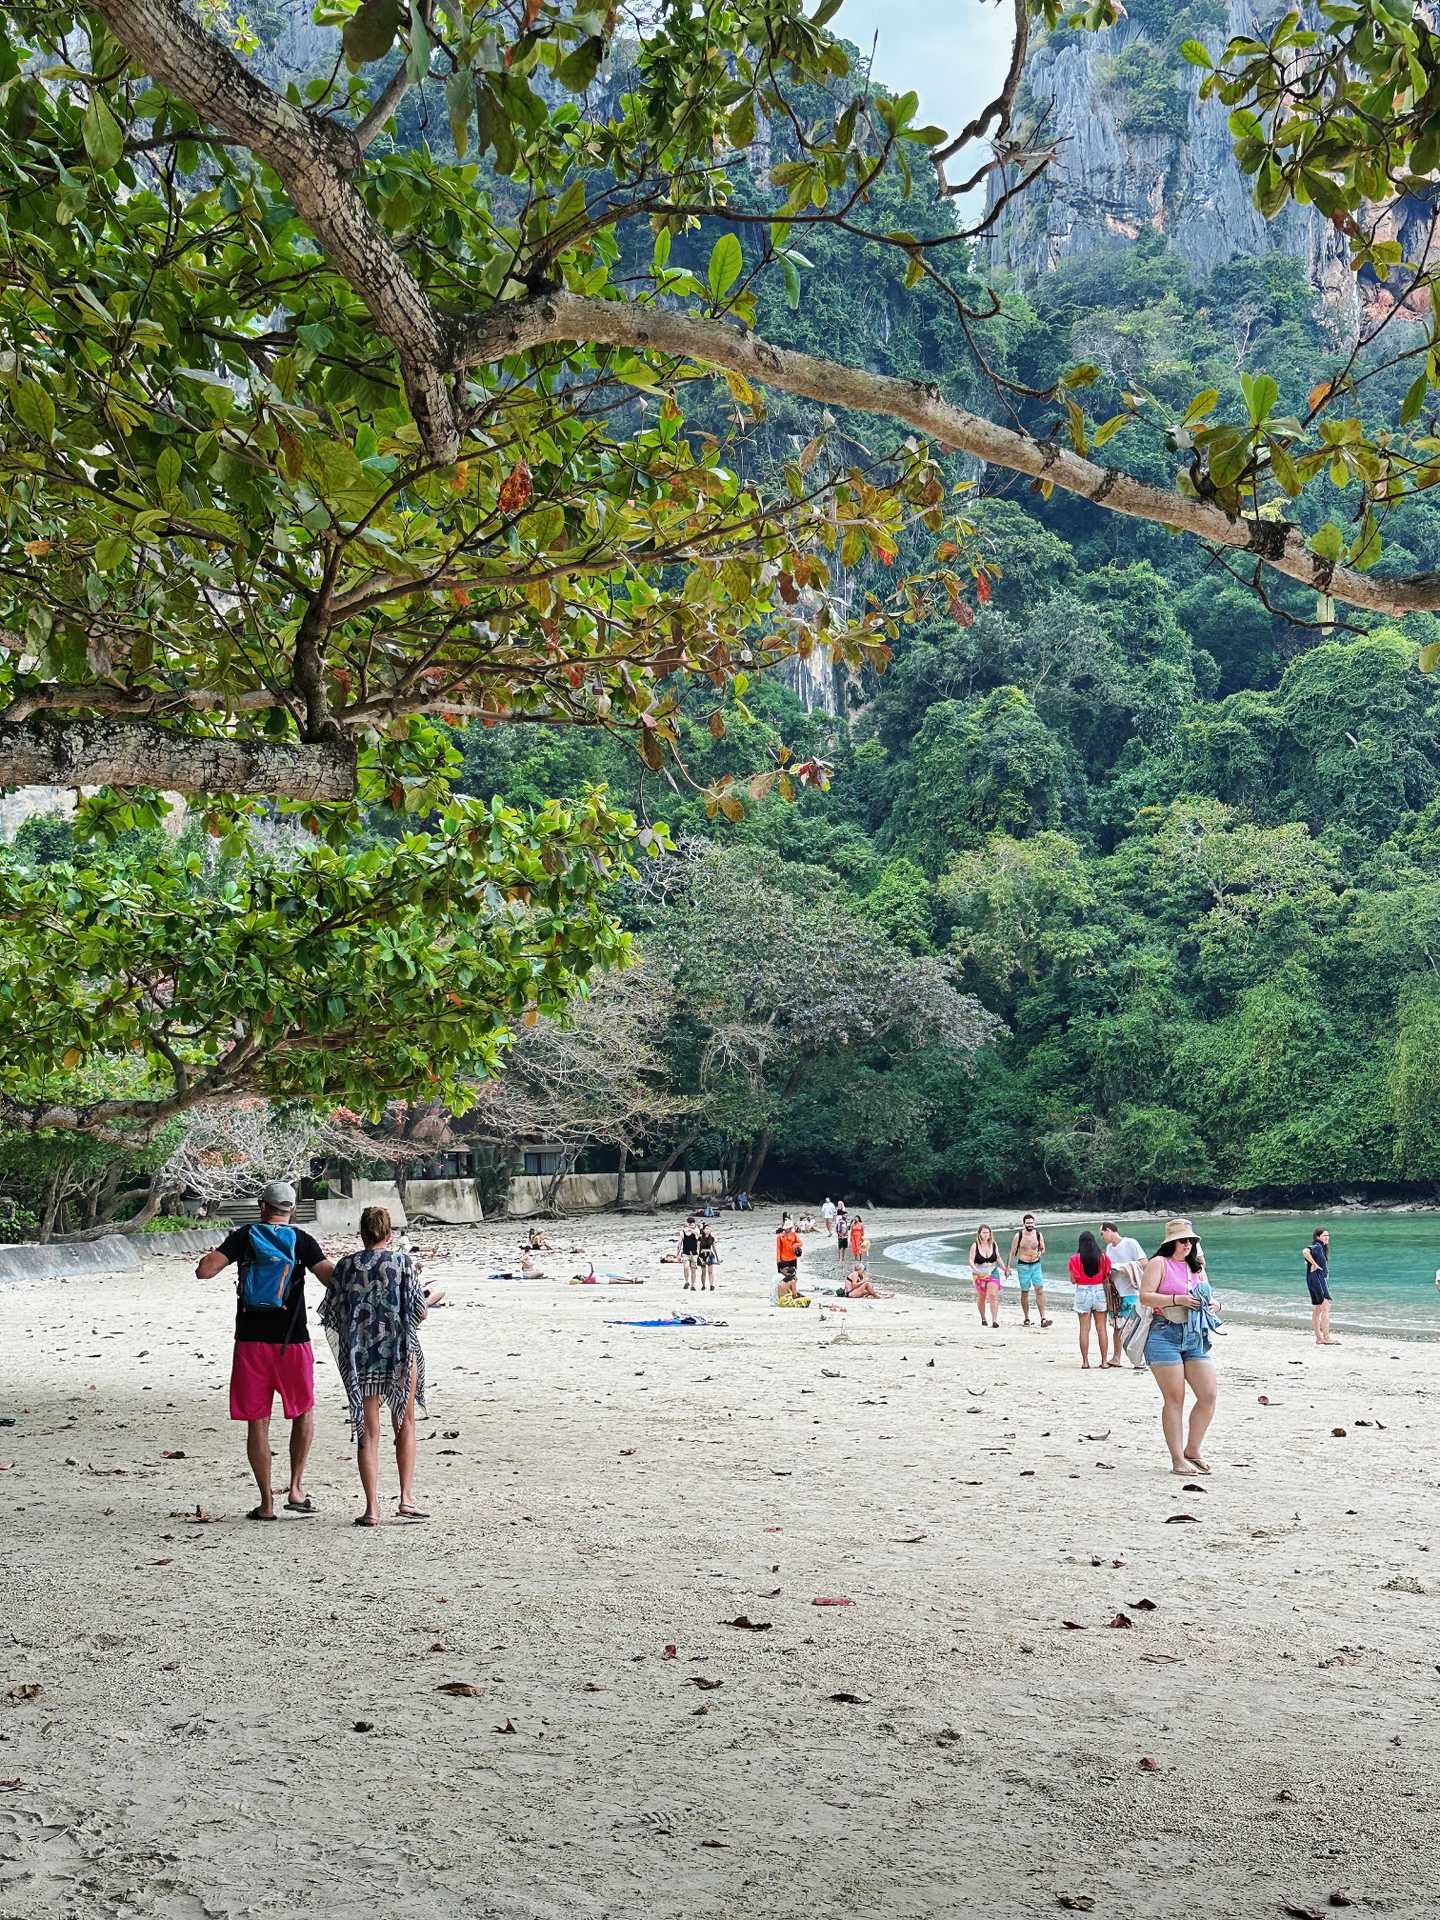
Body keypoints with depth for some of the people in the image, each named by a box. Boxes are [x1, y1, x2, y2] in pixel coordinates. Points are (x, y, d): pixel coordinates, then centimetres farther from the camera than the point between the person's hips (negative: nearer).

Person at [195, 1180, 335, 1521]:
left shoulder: (244, 1236, 2)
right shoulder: (302, 1241, 1)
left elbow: (204, 1271, -6)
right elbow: (335, 1281, -9)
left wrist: (209, 1256, 15)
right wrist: (322, 1259, 11)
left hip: (251, 1340, 0)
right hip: (291, 1341, 0)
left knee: (257, 1422, 6)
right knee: (304, 1411, 18)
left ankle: (267, 1502, 6)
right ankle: (295, 1488, 10)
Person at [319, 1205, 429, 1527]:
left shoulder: (346, 1265, 0)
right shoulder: (403, 1262, -4)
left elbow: (331, 1314, 2)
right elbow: (419, 1313, -4)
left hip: (359, 1356, 1)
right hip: (400, 1353, -1)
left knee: (367, 1432, 6)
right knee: (405, 1425, 13)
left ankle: (372, 1508, 3)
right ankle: (406, 1498, 7)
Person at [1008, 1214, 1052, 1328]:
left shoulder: (1039, 1235, 1)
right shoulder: (1018, 1236, -5)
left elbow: (1042, 1249, 14)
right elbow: (1012, 1252, 2)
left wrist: (1040, 1253, -9)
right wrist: (1008, 1266, -1)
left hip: (1036, 1264, 1)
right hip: (1023, 1266, -1)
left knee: (1040, 1291, -9)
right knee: (1024, 1293, 4)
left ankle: (1043, 1319, -12)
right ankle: (1026, 1319, 18)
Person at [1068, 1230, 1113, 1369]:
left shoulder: (1075, 1259, -6)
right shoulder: (1104, 1257, -3)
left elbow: (1073, 1280, -4)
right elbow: (1108, 1278, -3)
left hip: (1082, 1292, -1)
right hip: (1099, 1291, 1)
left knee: (1084, 1329, 4)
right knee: (1101, 1329, 7)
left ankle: (1085, 1361, 3)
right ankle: (1104, 1361, 8)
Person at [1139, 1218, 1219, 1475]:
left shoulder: (1195, 1266, 19)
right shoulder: (1159, 1263, 0)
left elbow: (1206, 1297, 30)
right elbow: (1145, 1297, -11)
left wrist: (1212, 1305, 7)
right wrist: (1178, 1300, -17)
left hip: (1196, 1337, 6)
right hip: (1165, 1335, -6)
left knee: (1209, 1396, -1)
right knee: (1174, 1399, -4)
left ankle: (1192, 1452, 14)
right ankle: (1178, 1459, 2)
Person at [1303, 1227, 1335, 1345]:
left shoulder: (1322, 1247, 17)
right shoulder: (1317, 1246, -13)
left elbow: (1307, 1260, 27)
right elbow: (1306, 1251, -34)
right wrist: (1314, 1264, -24)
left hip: (1322, 1280, 10)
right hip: (1316, 1279, -10)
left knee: (1317, 1311, 11)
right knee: (1325, 1309, -13)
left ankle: (1318, 1338, 14)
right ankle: (1326, 1338, -15)